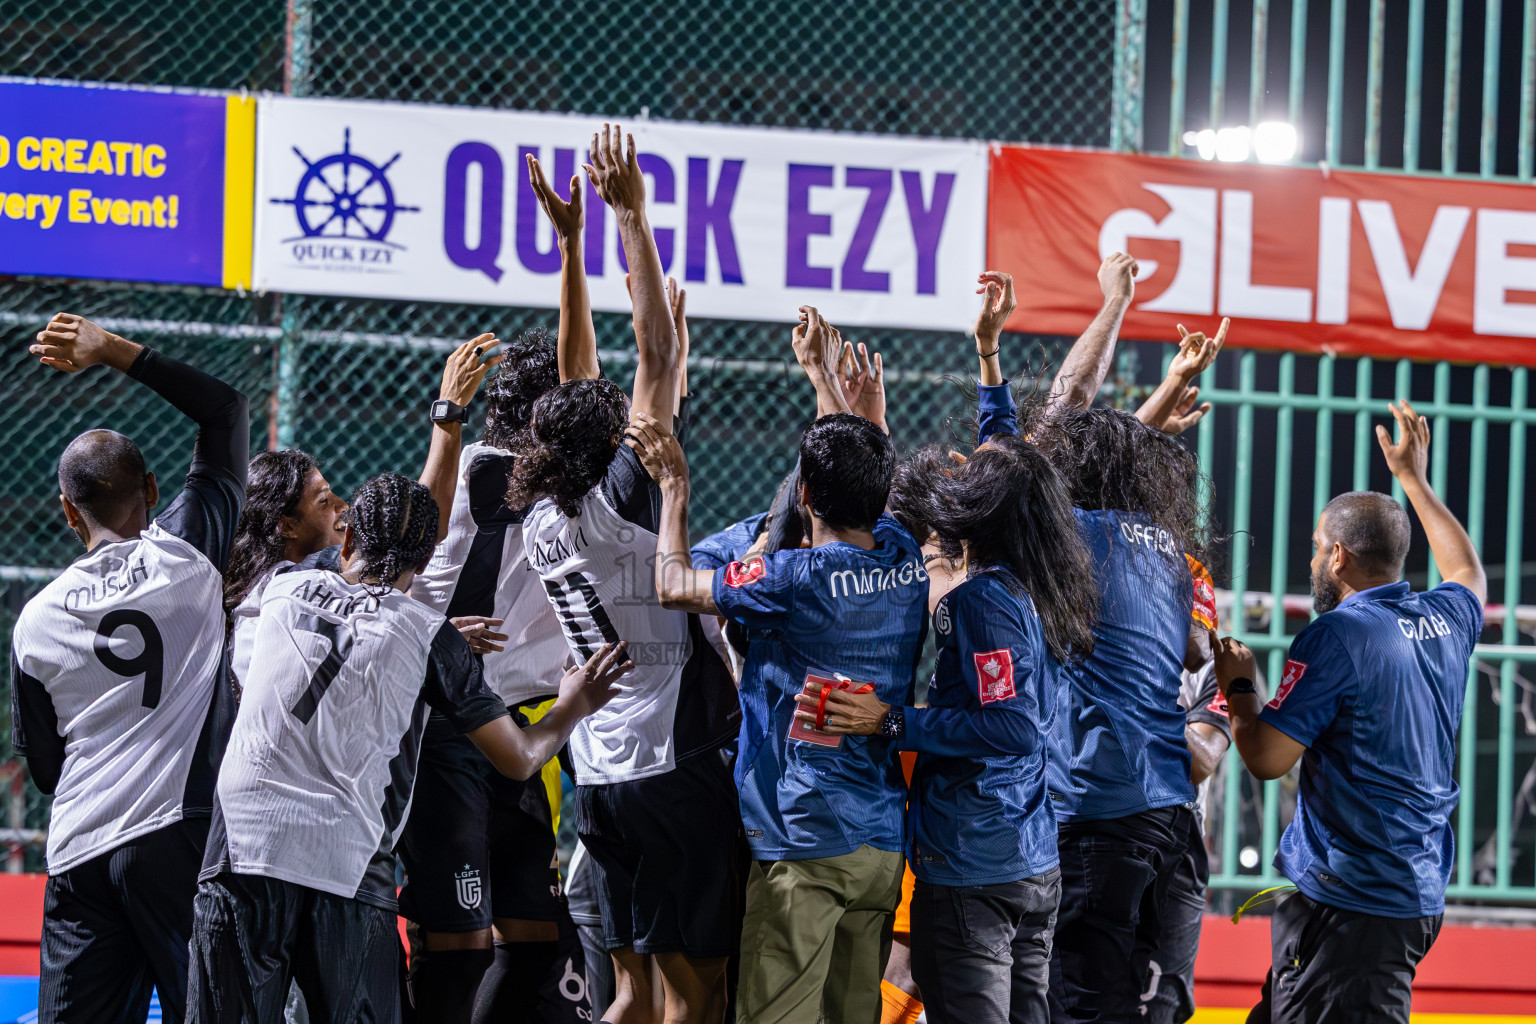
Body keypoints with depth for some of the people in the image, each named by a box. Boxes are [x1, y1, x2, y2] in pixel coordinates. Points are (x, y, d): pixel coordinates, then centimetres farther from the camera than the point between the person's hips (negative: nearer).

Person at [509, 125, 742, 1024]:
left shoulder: (543, 525, 8)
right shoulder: (622, 502, -11)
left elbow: (579, 393, 18)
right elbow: (658, 358, -13)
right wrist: (632, 216, -10)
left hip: (601, 772, 8)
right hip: (678, 764, -8)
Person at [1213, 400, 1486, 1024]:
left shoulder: (1338, 635, -14)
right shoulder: (1445, 622, 10)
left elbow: (1267, 758, -15)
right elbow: (1468, 571, 37)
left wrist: (1237, 683, 3)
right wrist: (1413, 478, 44)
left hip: (1348, 897, -9)